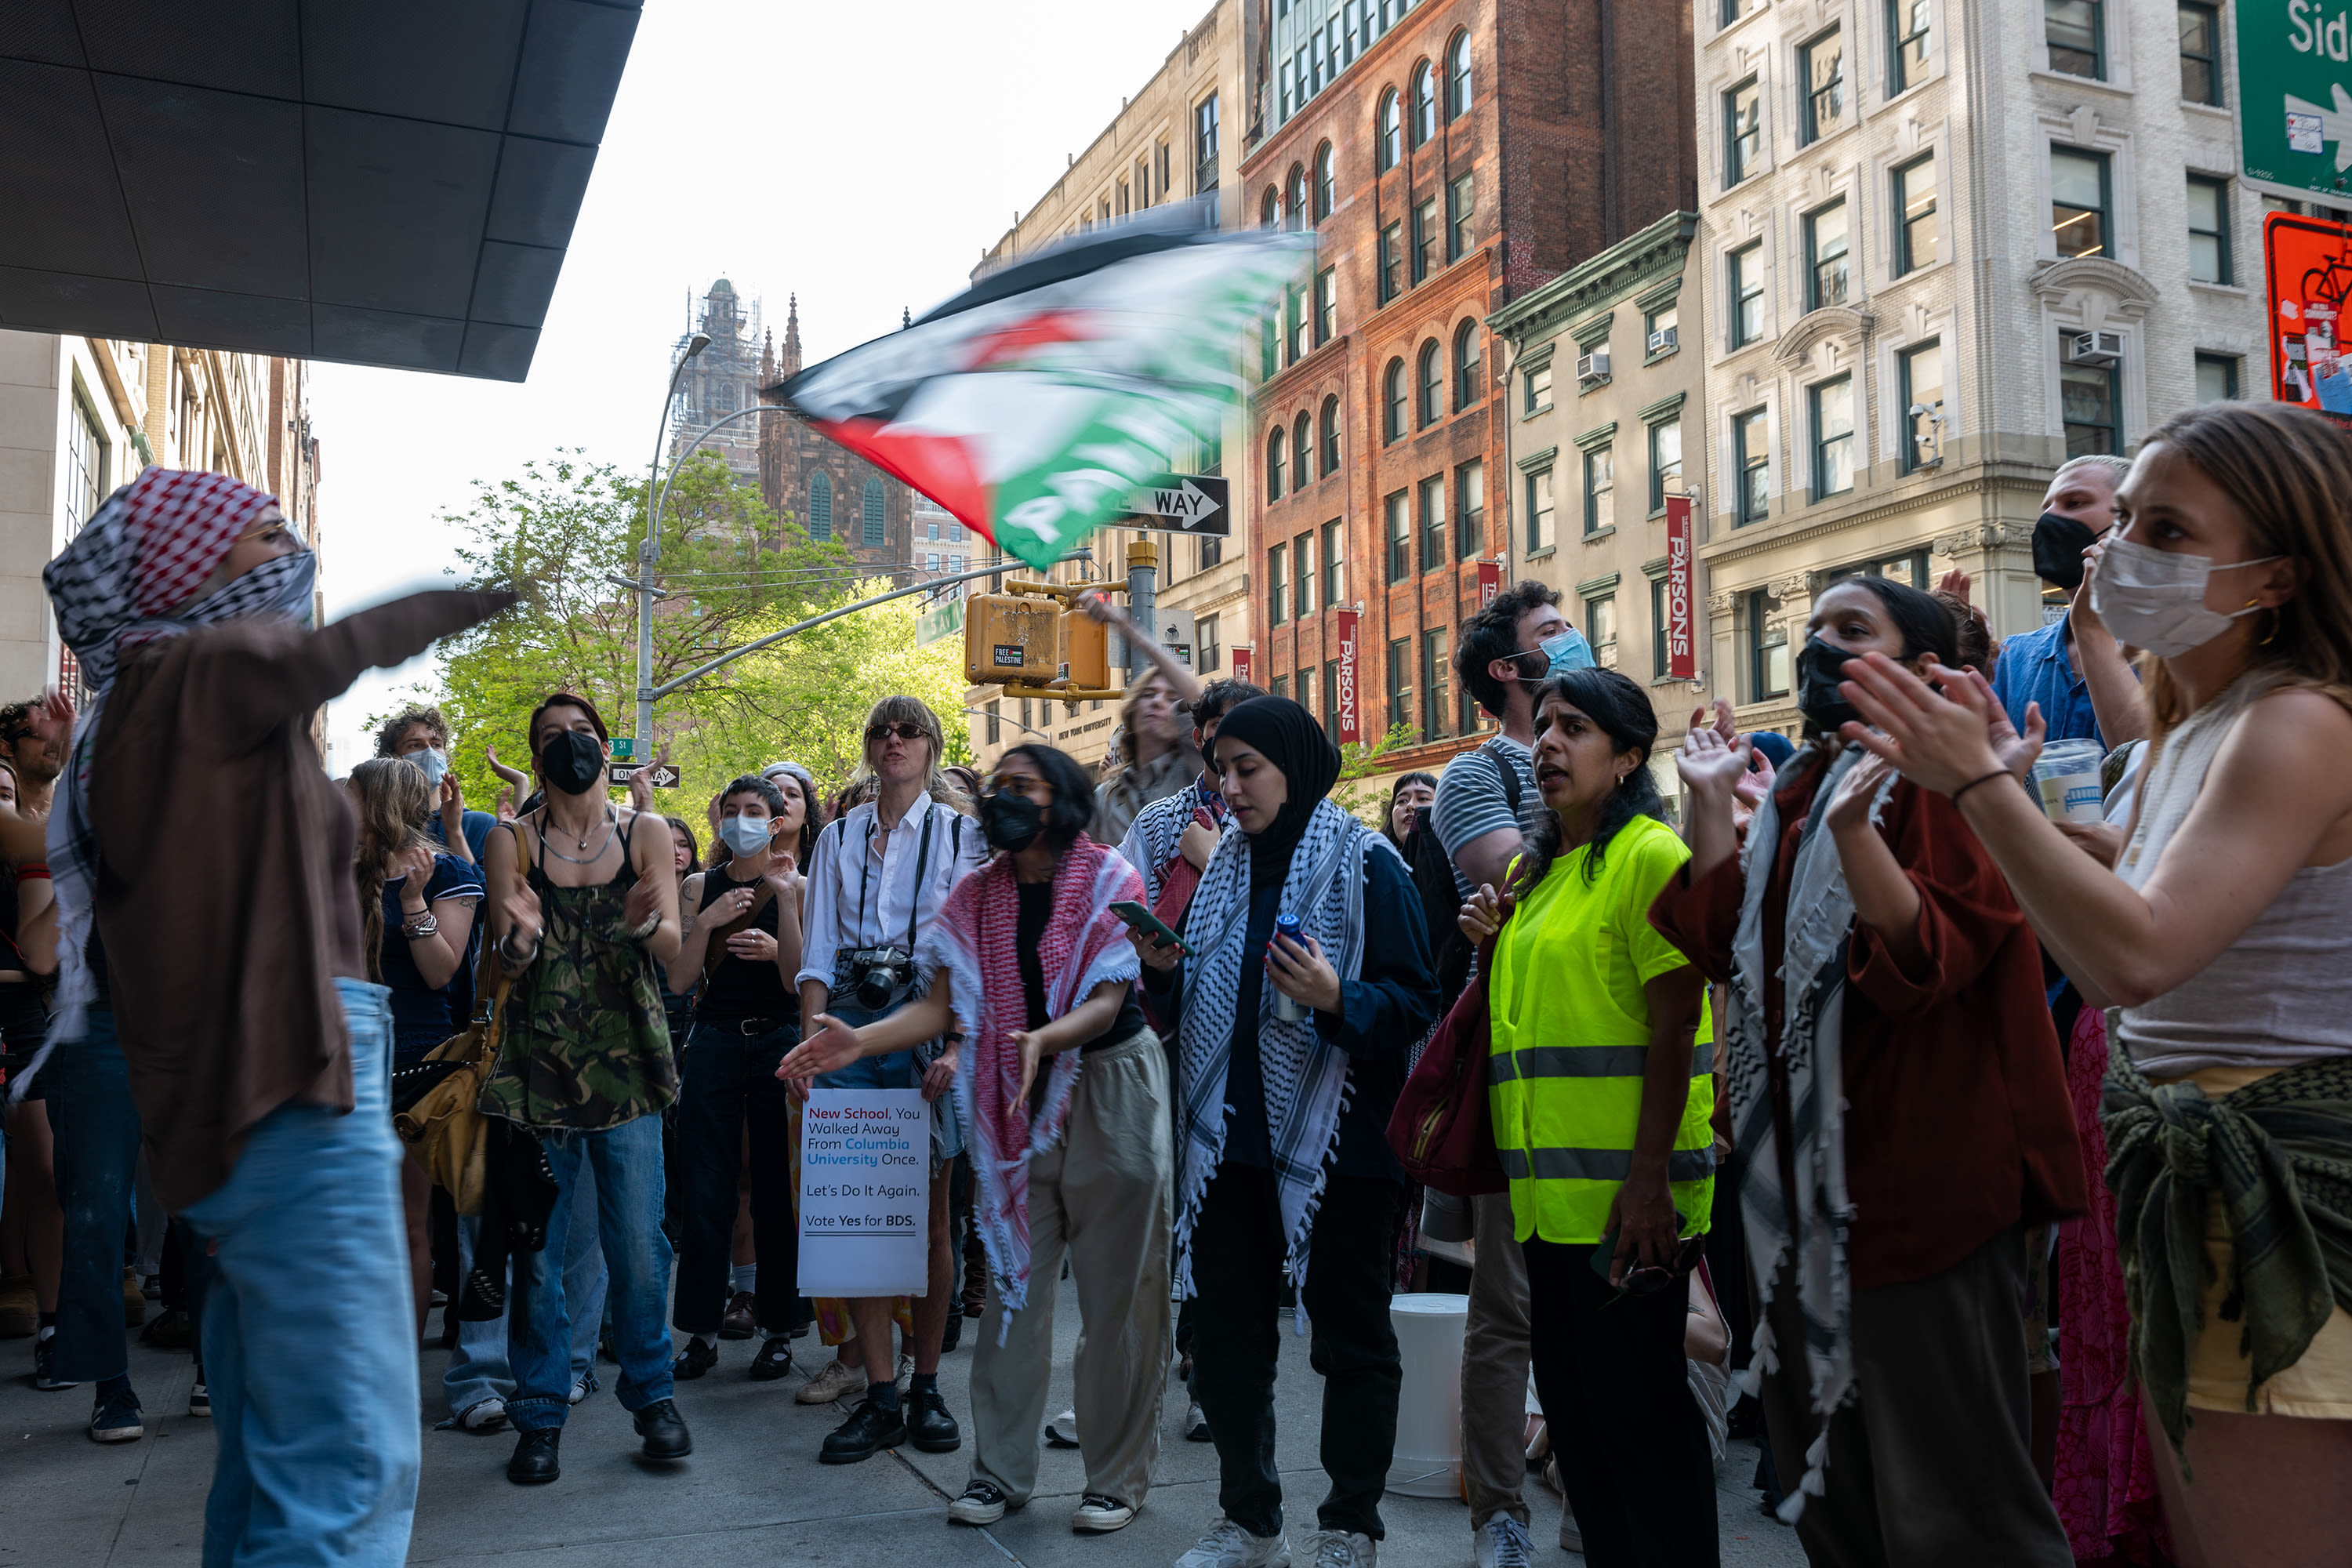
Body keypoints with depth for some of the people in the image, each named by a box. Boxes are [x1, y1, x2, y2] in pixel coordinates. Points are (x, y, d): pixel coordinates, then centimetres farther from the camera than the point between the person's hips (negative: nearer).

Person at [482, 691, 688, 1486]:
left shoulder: (646, 834, 7)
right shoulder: (513, 842, 6)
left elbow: (673, 946, 0)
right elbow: (503, 966, 2)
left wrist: (643, 924, -23)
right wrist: (520, 939, -21)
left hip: (626, 1061, 0)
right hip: (537, 1063, 0)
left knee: (639, 1244, 0)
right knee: (535, 1247, 3)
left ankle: (652, 1395, 18)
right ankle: (540, 1415, 16)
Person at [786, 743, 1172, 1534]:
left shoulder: (1111, 882, -7)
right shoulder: (976, 896, 6)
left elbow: (1107, 1003, -16)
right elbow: (940, 1006, 1)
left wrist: (1044, 1038, -35)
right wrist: (857, 1042, -14)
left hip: (1109, 1090, -4)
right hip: (1018, 1103, 4)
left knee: (1119, 1292, 1)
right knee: (1016, 1284, 7)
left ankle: (1118, 1476, 14)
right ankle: (1002, 1470, 19)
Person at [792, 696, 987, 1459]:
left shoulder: (961, 835, 5)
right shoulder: (839, 839, 14)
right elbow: (818, 953, 9)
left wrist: (955, 1047, -15)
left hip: (929, 1024, -2)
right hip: (851, 1024, 2)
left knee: (929, 1215, 3)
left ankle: (926, 1387, 14)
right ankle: (878, 1395, 6)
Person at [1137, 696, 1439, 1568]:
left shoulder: (1365, 866, -6)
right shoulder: (1225, 868, 13)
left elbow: (1416, 1004, -11)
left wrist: (1336, 998, -28)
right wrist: (1165, 972, 0)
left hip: (1335, 1143, -6)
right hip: (1230, 1138, 6)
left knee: (1350, 1335, 5)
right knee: (1227, 1332, 11)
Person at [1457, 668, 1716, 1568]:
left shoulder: (1649, 855, -10)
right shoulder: (1537, 870, 16)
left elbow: (1674, 1031, -16)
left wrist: (1649, 1183, -21)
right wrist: (1491, 943, 6)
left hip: (1625, 1196, -8)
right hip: (1551, 1191, 9)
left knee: (1637, 1409, 1)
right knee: (1571, 1402, 16)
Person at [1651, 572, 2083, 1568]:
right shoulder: (1799, 788, 15)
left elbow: (1928, 963, -21)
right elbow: (1723, 945, 7)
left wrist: (1854, 829, -33)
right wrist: (1709, 801, 4)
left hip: (1919, 1176, -8)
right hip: (1803, 1183, 8)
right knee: (1824, 1484, 18)